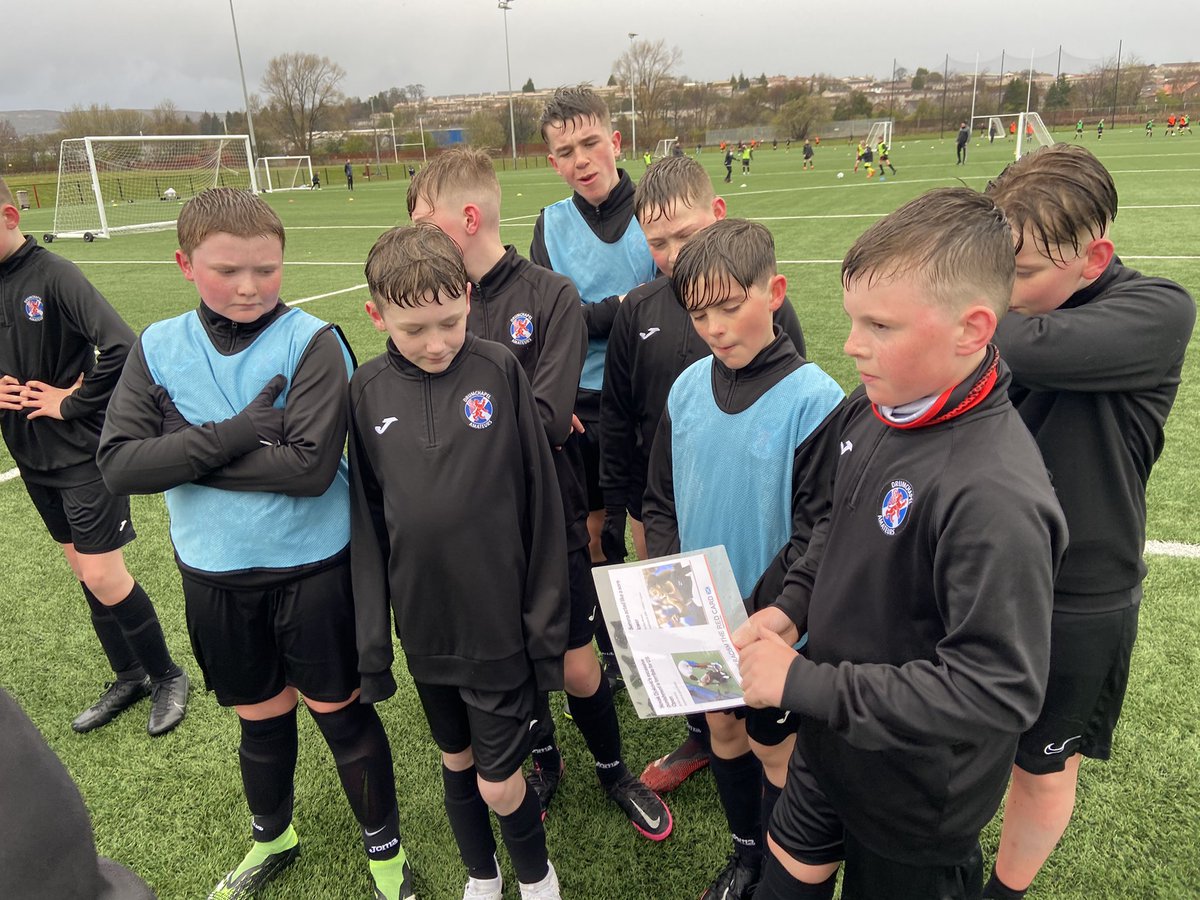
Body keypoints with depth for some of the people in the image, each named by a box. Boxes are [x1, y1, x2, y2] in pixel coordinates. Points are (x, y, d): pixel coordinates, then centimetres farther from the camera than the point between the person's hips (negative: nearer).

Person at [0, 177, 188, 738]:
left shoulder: (52, 273, -16)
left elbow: (121, 346, -28)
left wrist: (73, 402, -17)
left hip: (83, 454, -7)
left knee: (103, 576, -4)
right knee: (81, 571, 15)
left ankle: (167, 675, 17)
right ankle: (127, 677, 31)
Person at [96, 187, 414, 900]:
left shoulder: (311, 343, -15)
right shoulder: (159, 349, -3)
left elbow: (311, 466, -24)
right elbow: (119, 465, -11)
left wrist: (187, 454, -17)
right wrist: (233, 436, -23)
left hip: (311, 568, -3)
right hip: (214, 575, 4)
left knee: (340, 710, 12)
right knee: (260, 716, 22)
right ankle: (273, 837, 49)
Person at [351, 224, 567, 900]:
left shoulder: (501, 371, -12)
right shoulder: (367, 391, -5)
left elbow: (541, 504, -8)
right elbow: (366, 520, 1)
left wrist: (547, 619, -5)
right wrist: (372, 639, 4)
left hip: (500, 624, -3)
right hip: (424, 624, 3)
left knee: (500, 782, 8)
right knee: (456, 762, 22)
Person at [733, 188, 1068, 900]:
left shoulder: (996, 494, -33)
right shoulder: (869, 411, -7)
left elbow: (998, 691, -31)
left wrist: (805, 684, -28)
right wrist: (792, 607, -5)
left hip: (916, 796, -6)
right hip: (830, 741, 7)